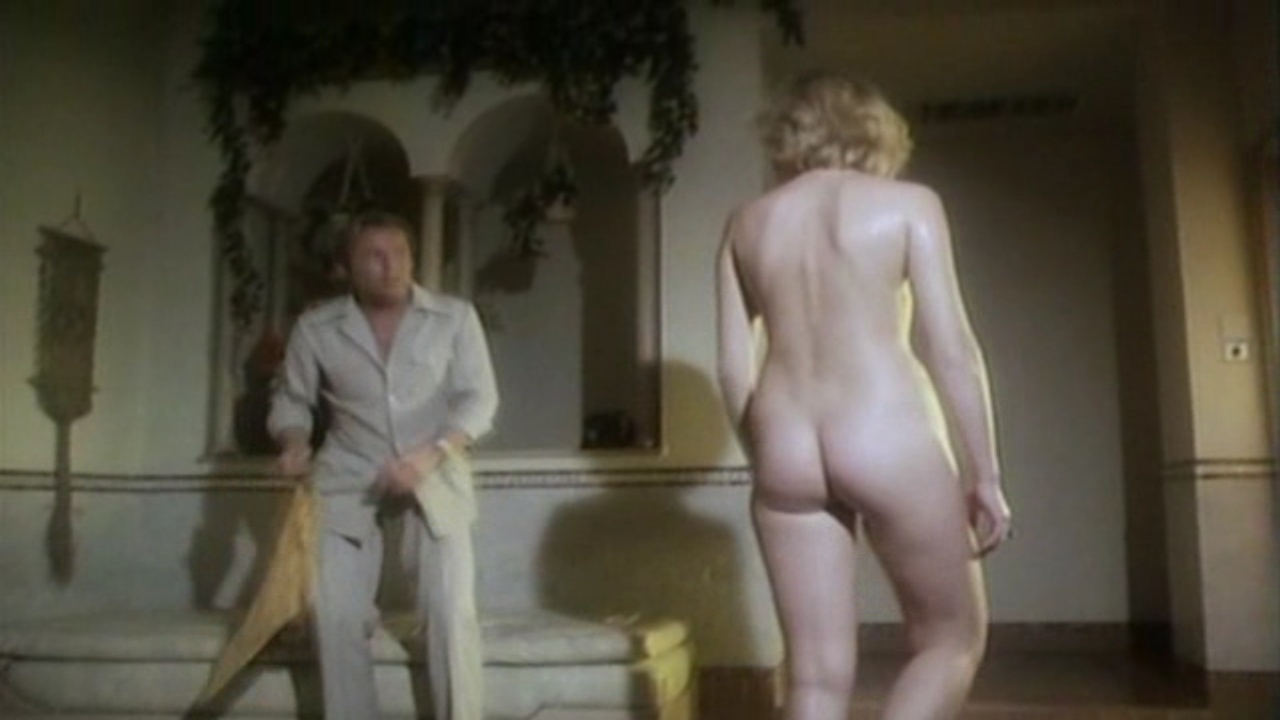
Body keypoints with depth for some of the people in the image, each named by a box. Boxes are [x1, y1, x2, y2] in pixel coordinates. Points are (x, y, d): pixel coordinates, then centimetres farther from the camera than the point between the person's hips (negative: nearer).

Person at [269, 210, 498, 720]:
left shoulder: (455, 317, -6)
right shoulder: (315, 327, -2)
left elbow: (480, 399, -7)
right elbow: (292, 399, 10)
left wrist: (434, 453, -23)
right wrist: (295, 443, -12)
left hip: (434, 473, -1)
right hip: (349, 479, 2)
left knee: (451, 610, -11)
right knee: (336, 615, -3)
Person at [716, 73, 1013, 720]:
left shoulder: (746, 222, 11)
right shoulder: (907, 204, 2)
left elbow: (733, 368, 9)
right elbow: (952, 351, -3)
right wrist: (985, 475, 3)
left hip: (785, 446, 4)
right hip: (886, 439, -4)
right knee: (953, 639, 17)